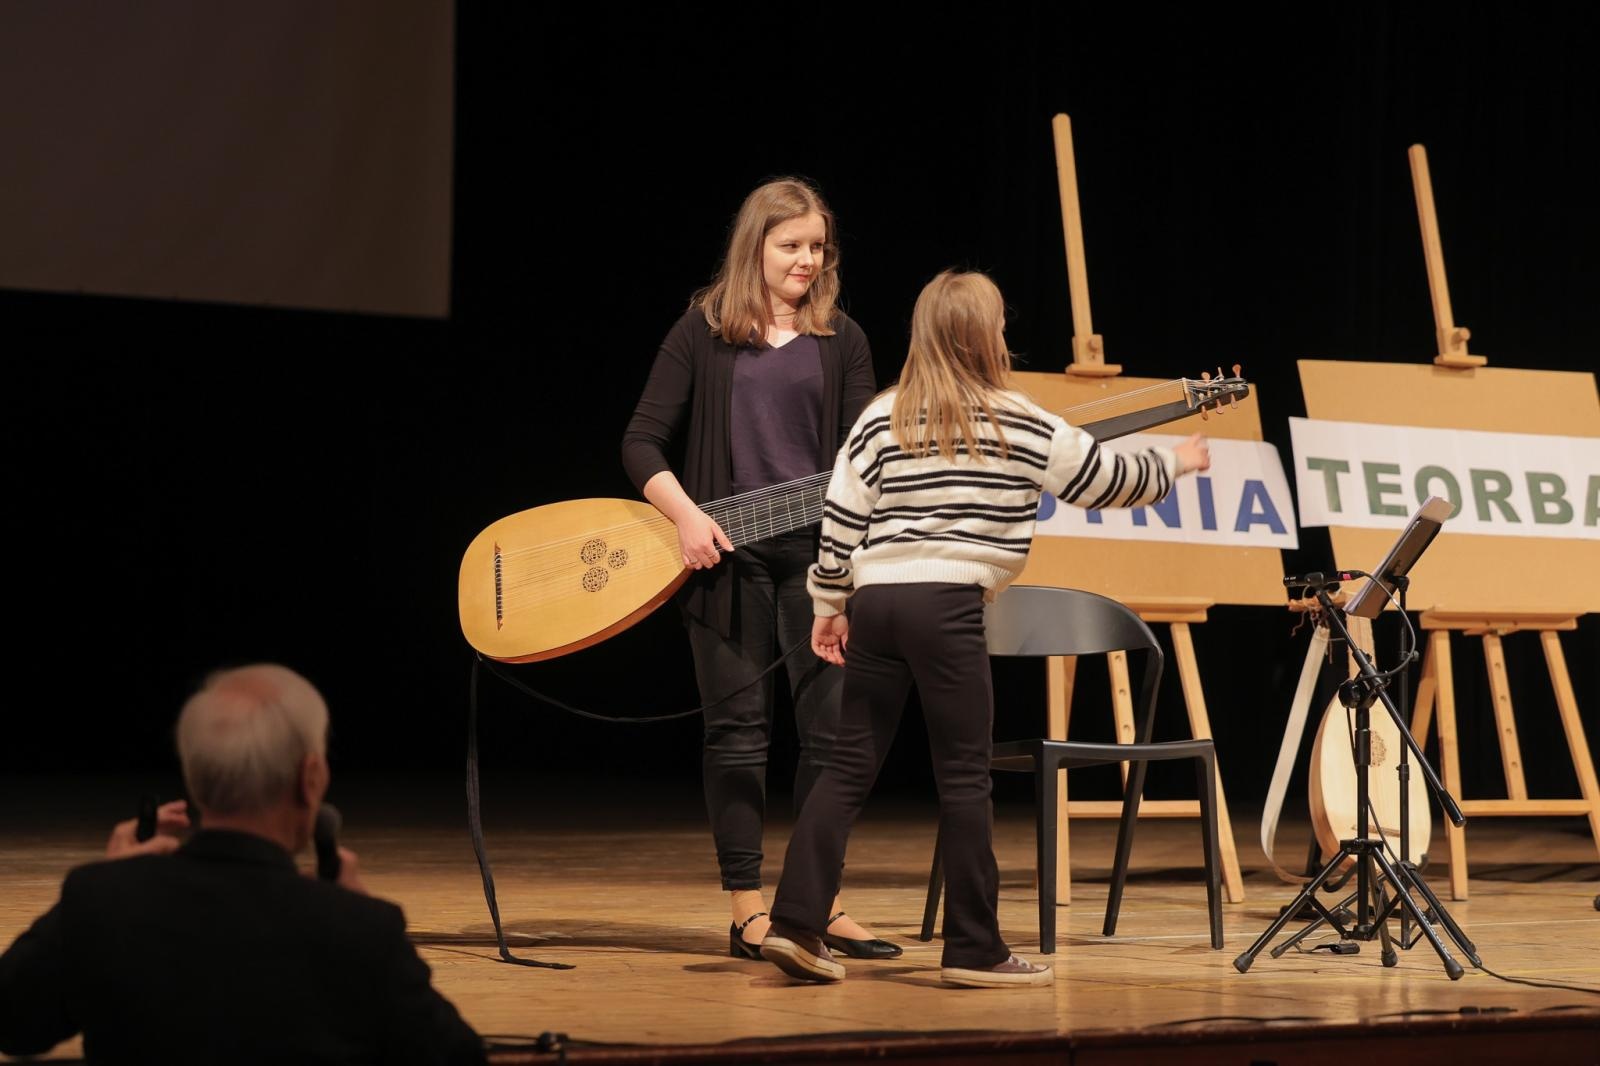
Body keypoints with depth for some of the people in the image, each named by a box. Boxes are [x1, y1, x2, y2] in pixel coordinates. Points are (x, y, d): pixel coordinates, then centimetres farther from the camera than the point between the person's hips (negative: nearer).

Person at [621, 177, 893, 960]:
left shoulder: (841, 340, 10)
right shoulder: (702, 332, 3)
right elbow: (643, 442, 1)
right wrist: (686, 515, -13)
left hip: (819, 551, 2)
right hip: (725, 552, -2)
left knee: (832, 725, -1)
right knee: (738, 730, 2)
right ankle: (747, 910, 8)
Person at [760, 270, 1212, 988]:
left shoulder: (881, 419, 10)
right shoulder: (1018, 424, 3)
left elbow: (841, 518, 9)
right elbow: (1108, 480, 12)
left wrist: (829, 606, 19)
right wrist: (1175, 464, 31)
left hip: (874, 599, 4)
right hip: (947, 605, -4)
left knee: (849, 767, 8)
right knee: (964, 776, 0)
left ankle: (795, 922, 2)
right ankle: (975, 950, 2)